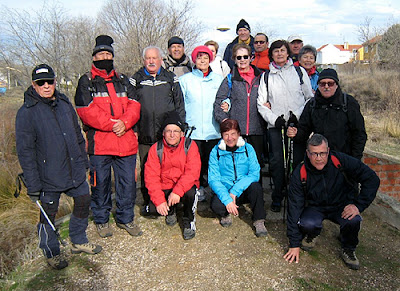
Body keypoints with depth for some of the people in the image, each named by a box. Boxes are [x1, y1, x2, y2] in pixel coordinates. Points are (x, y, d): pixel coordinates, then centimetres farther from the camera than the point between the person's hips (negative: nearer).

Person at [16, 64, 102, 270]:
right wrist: (32, 184, -15)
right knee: (49, 214, 8)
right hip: (48, 177, -5)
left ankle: (79, 241, 38)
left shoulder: (65, 104, 6)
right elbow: (25, 151, -12)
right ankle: (52, 253, 31)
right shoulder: (27, 112, -11)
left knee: (83, 201, 15)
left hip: (75, 172, 6)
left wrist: (84, 162, 15)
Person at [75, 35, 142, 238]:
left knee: (127, 181, 7)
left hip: (126, 141, 3)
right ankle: (101, 220, 25)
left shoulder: (123, 81, 16)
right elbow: (86, 111, -8)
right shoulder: (86, 82, 5)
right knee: (100, 182, 6)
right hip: (99, 142, -3)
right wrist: (111, 124, -15)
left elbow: (133, 105, 6)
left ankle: (125, 218, 24)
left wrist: (125, 123, -13)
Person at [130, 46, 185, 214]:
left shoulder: (171, 79, 8)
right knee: (146, 169, 9)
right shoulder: (136, 80, 8)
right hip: (145, 135, 1)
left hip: (168, 134, 0)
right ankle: (147, 202, 23)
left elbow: (179, 105, 9)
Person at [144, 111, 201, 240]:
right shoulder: (156, 149, -4)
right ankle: (171, 211, 17)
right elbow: (151, 177, -10)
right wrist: (159, 200, -21)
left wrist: (177, 191, -33)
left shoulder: (190, 146, -9)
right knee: (153, 209, -21)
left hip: (184, 186, -2)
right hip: (164, 188, 2)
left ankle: (189, 222, -3)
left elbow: (192, 172, -20)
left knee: (190, 193, -34)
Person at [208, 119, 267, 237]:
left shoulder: (248, 149, -3)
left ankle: (259, 221, -10)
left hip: (244, 191, 0)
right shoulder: (216, 152, -5)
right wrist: (227, 200, -25)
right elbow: (213, 179, -11)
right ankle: (226, 214, 6)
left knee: (256, 187, -32)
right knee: (216, 205, -31)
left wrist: (235, 191, -23)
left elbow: (254, 174, -11)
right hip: (224, 191, 0)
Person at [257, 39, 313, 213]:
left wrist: (298, 114, -5)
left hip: (297, 123, 0)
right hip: (275, 126, 1)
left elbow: (310, 98, 10)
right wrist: (274, 119, -6)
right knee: (276, 161, -1)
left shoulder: (299, 72, 11)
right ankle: (277, 197, 12)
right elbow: (261, 103, 9)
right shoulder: (266, 76, 13)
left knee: (299, 160, -2)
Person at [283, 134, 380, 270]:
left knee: (353, 221, -31)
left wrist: (358, 205, -24)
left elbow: (372, 179, -14)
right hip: (314, 207, 0)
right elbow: (295, 207, -16)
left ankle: (348, 249, 3)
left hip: (341, 205, 1)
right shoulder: (300, 174, -19)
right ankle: (310, 235, 8)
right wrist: (294, 244, -15)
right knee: (307, 224, -32)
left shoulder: (340, 161, -21)